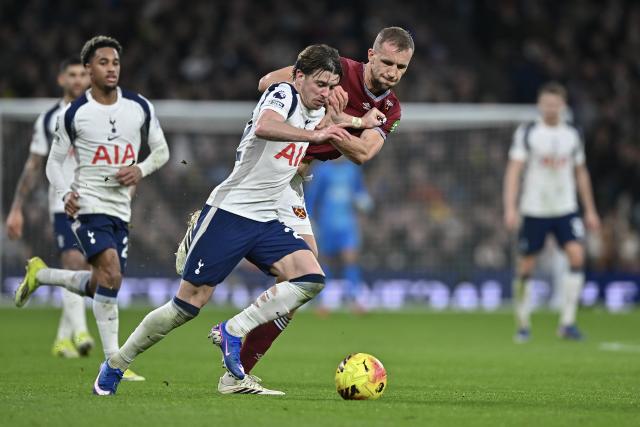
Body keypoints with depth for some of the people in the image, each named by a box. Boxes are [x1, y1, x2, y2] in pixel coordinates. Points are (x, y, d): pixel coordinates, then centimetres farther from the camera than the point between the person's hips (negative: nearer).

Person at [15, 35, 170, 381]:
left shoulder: (140, 107, 5)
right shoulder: (75, 113, -2)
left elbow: (161, 151, 15)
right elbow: (54, 161, 7)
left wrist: (141, 169, -6)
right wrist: (65, 194, -11)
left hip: (121, 208, 5)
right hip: (88, 205, -5)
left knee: (99, 287, 9)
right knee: (110, 273, -23)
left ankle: (39, 274, 35)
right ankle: (113, 362, -19)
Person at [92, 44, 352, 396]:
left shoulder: (315, 112, 12)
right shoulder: (282, 94, -11)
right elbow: (263, 127, -36)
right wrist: (314, 135, -40)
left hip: (264, 221, 8)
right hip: (228, 212, -8)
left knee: (311, 278, -15)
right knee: (189, 303, -5)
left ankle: (232, 331, -12)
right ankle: (115, 365, 11)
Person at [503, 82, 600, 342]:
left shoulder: (572, 135, 9)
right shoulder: (526, 133, -2)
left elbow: (581, 173, 18)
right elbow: (514, 171, -7)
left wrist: (590, 211, 17)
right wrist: (510, 208, -17)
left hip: (566, 208, 2)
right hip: (534, 210, -2)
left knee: (577, 255, -16)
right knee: (526, 267, 1)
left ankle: (567, 323, -13)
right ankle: (523, 325, 17)